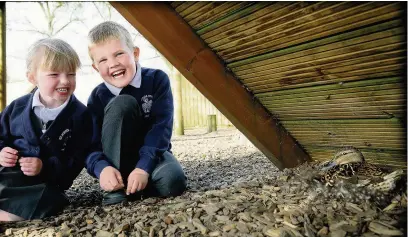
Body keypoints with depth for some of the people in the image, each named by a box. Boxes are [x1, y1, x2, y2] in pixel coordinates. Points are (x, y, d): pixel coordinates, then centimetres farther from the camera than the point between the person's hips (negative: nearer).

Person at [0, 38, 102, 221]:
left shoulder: (80, 114, -6)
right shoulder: (18, 107, 5)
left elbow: (78, 158, -9)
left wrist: (46, 167, -20)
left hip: (46, 183, -2)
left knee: (50, 199, -34)